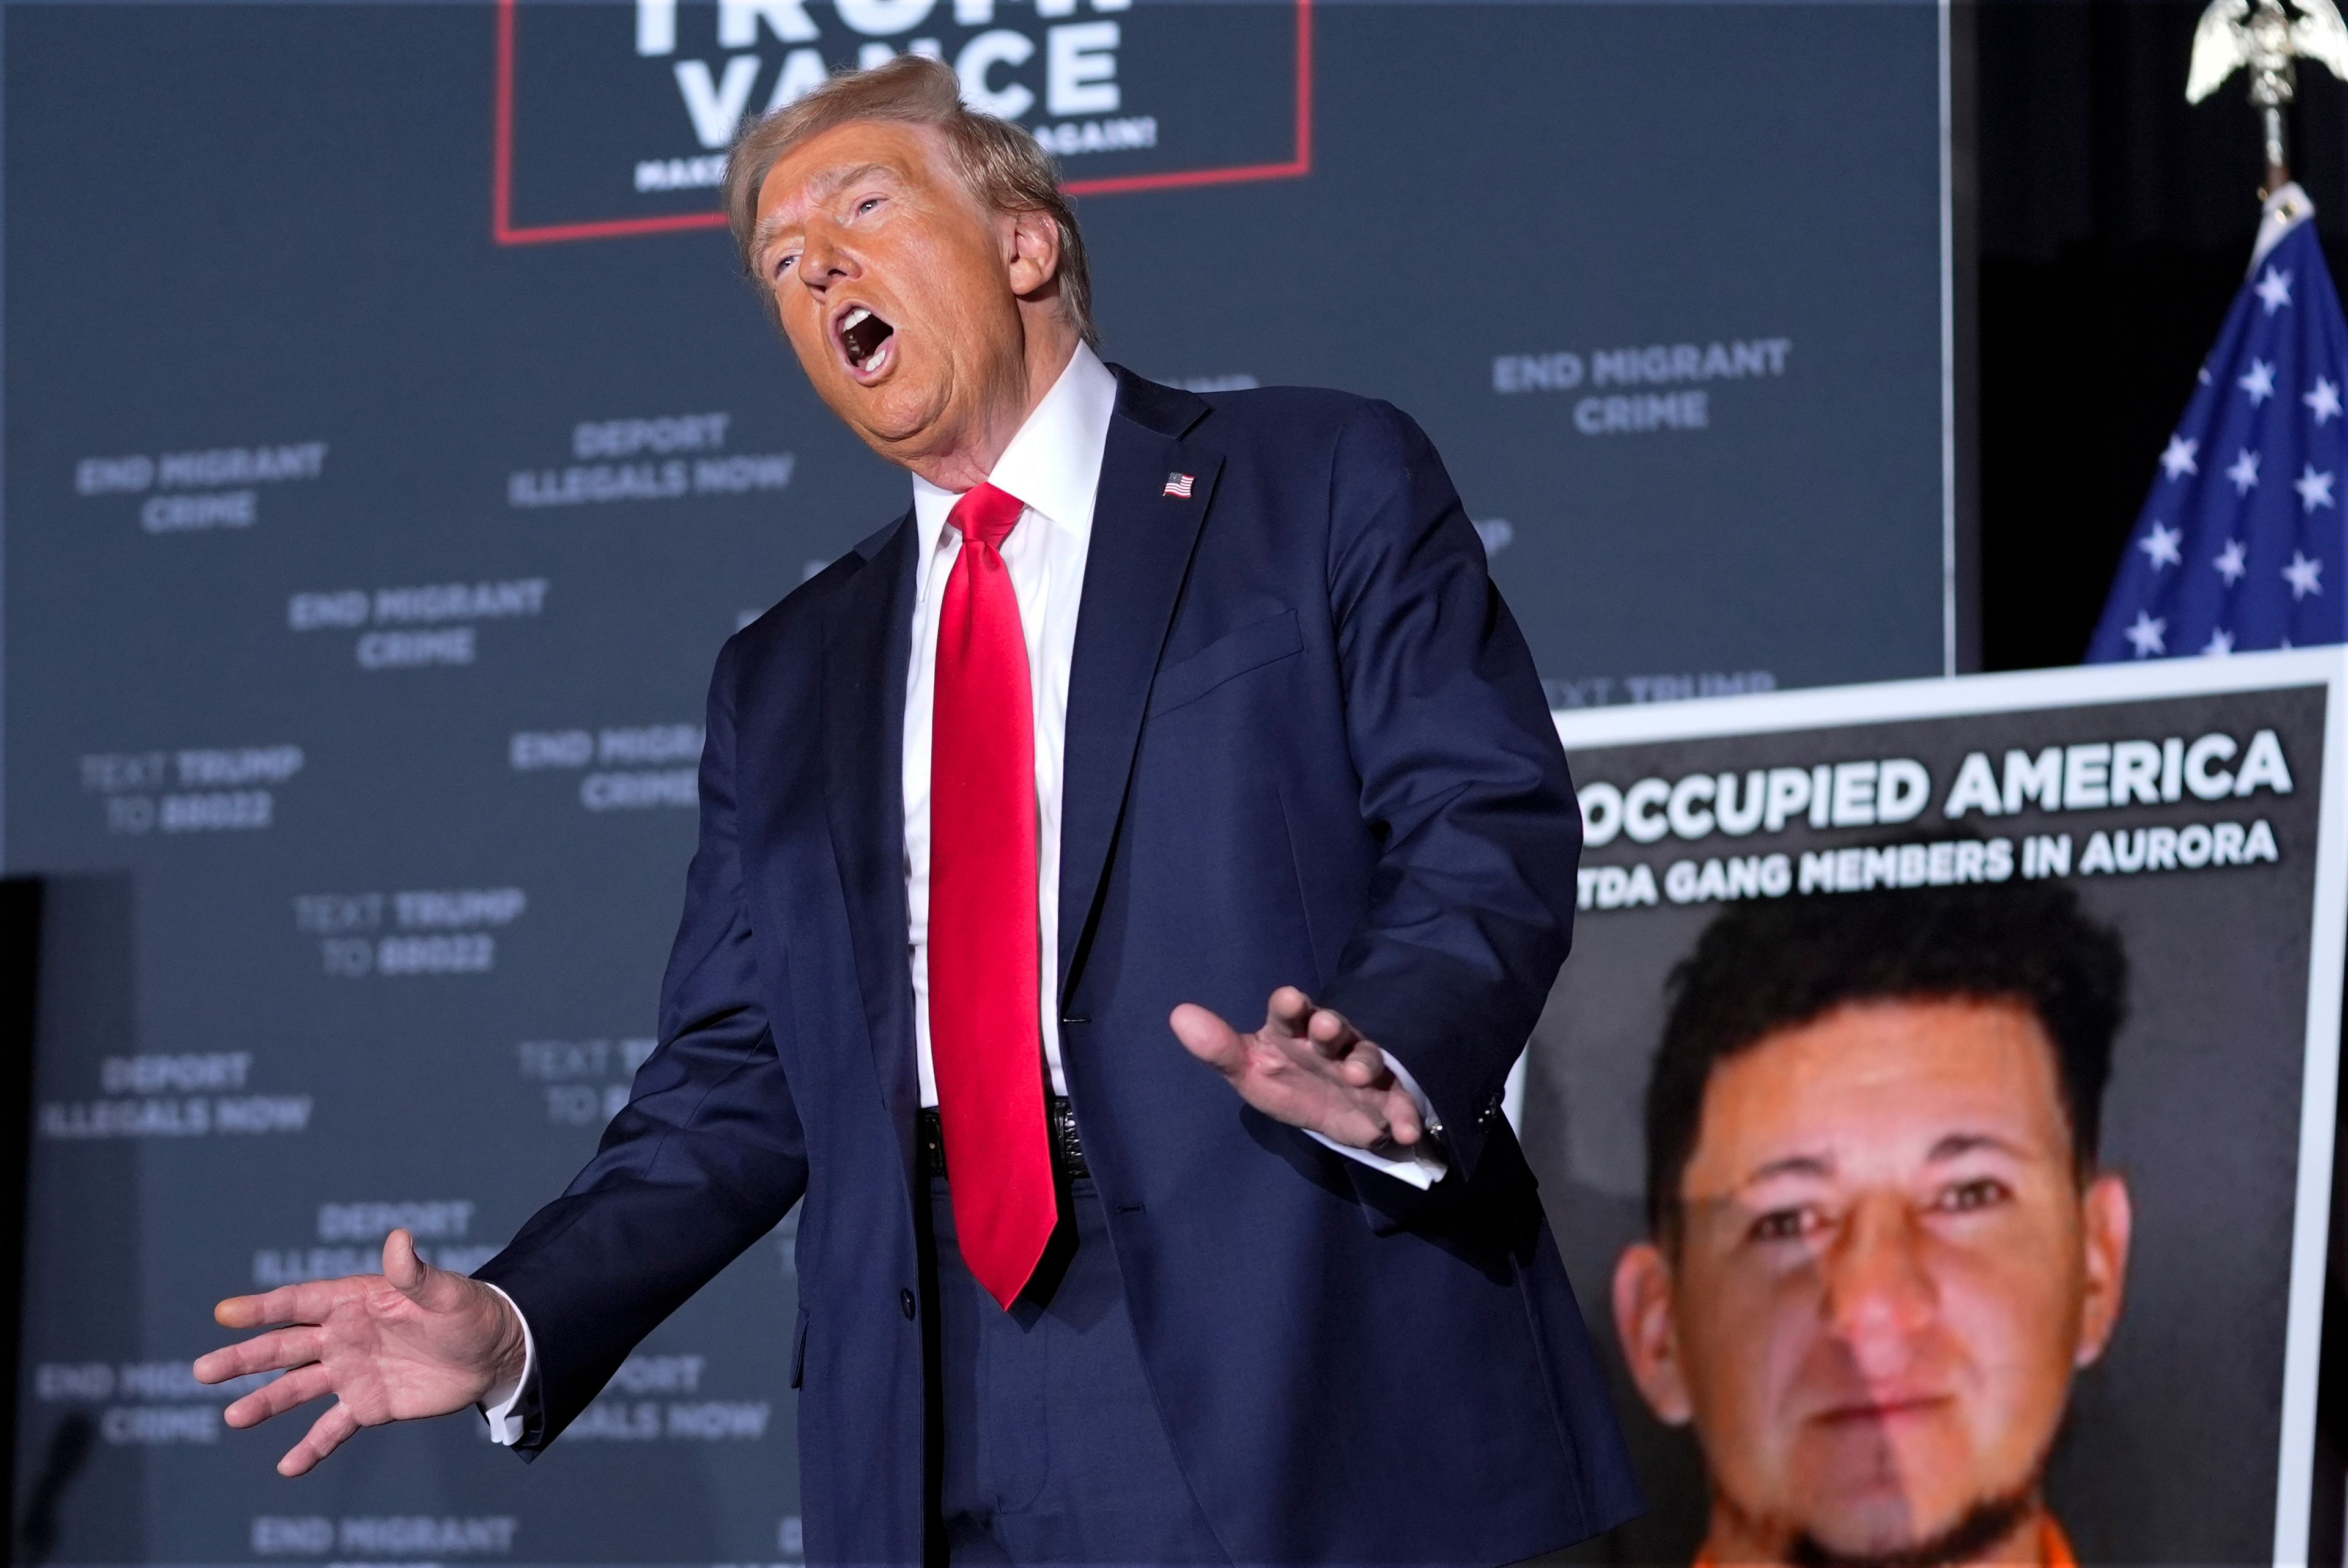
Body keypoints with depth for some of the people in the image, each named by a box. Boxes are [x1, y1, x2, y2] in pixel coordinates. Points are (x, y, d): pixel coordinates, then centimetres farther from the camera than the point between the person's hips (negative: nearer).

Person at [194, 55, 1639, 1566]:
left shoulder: (1328, 485, 7)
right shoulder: (786, 678, 23)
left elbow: (1491, 825, -4)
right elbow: (740, 1080, 19)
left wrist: (1381, 1059, -25)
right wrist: (514, 1324, 3)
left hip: (1319, 1394, -4)